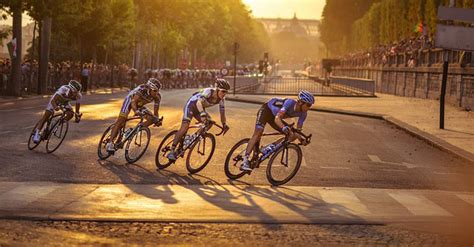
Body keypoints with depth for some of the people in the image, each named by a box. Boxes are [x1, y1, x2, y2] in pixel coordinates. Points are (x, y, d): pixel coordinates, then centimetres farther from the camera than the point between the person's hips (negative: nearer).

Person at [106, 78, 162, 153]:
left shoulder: (157, 96, -21)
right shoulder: (142, 89, -35)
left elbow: (155, 111, -14)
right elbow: (133, 101, -44)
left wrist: (156, 119, -32)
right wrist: (136, 111, -62)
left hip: (139, 105, 6)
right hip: (130, 100, -6)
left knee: (151, 119, -13)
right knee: (121, 121, -18)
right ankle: (110, 143, -19)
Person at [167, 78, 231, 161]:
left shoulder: (221, 99, -13)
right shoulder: (208, 91, -33)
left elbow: (222, 112, 0)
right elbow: (199, 102, -47)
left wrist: (224, 125, -5)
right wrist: (202, 114, -61)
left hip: (199, 109, 7)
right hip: (191, 105, -7)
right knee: (184, 127, -20)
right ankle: (171, 152, -19)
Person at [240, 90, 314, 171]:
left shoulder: (303, 113, -15)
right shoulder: (290, 102, -34)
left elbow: (298, 130, -9)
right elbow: (277, 118, -43)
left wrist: (300, 138, -31)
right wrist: (284, 128, -60)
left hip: (273, 117, 7)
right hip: (266, 110, -7)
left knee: (292, 135, -7)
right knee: (258, 133, -26)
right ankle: (245, 161, -31)